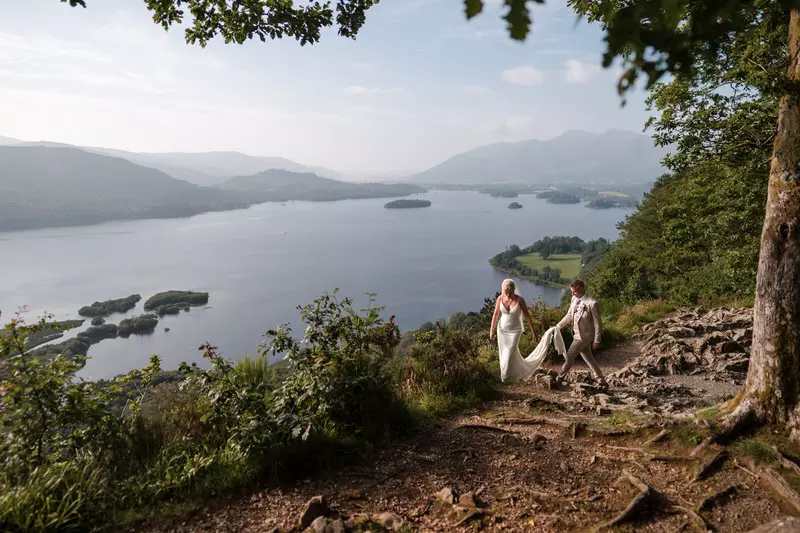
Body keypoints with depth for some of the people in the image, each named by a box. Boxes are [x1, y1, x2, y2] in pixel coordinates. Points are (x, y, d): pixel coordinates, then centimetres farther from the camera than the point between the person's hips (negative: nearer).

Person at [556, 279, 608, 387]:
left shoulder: (592, 303, -22)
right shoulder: (574, 299, -1)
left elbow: (598, 323, -15)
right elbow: (569, 315, 12)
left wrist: (596, 341, -12)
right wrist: (558, 327, 7)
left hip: (584, 336, -8)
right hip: (577, 334, 8)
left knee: (569, 356, -2)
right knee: (589, 358, 16)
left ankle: (560, 378, 15)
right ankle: (602, 381, 28)